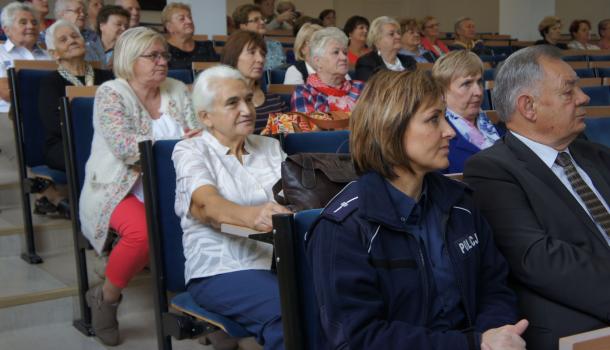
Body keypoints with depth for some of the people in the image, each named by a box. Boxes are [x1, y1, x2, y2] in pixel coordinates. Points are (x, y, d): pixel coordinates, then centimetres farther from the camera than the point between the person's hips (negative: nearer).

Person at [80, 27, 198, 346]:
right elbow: (125, 146, -19)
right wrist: (175, 145, -23)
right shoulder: (111, 93, -4)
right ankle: (105, 296, -6)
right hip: (120, 191, -4)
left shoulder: (178, 91, 12)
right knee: (142, 231, -36)